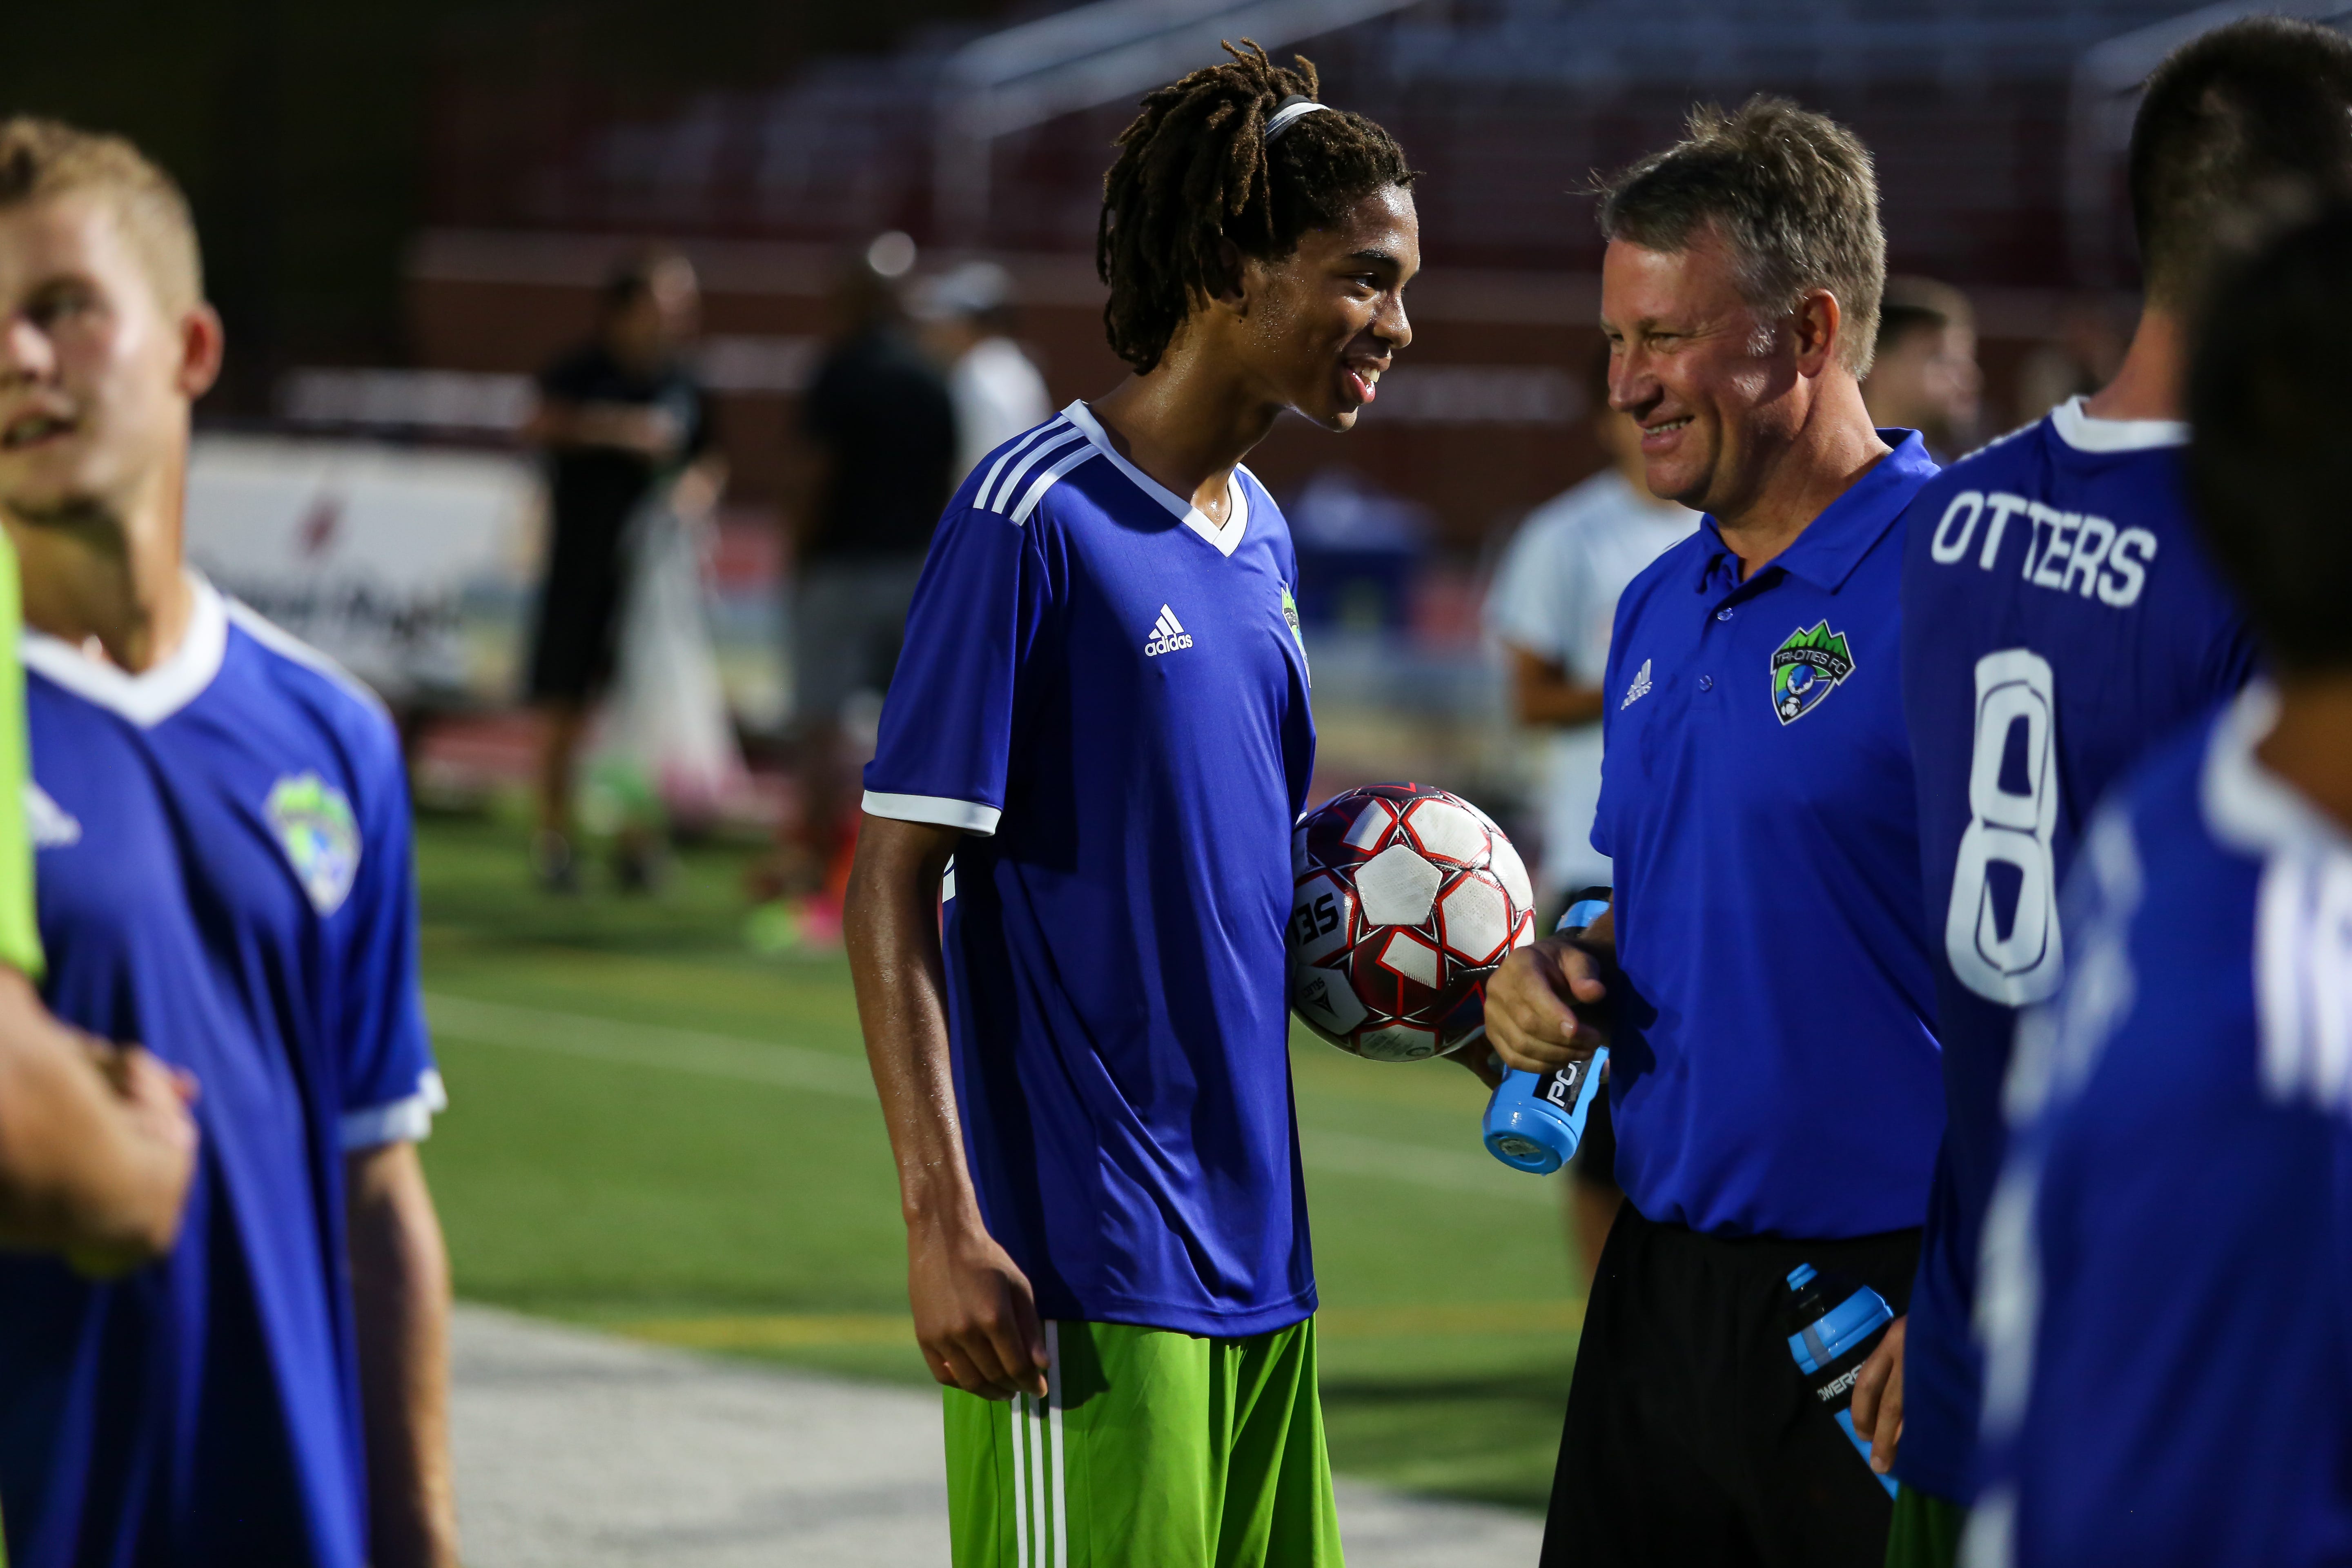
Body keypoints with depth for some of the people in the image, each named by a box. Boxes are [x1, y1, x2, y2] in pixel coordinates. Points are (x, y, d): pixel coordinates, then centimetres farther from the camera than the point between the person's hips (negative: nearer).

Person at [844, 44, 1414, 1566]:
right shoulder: (1035, 518, -11)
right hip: (1088, 1268, -8)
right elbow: (894, 888, -13)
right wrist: (943, 1224, -19)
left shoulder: (1262, 538, 14)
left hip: (1257, 1257, 8)